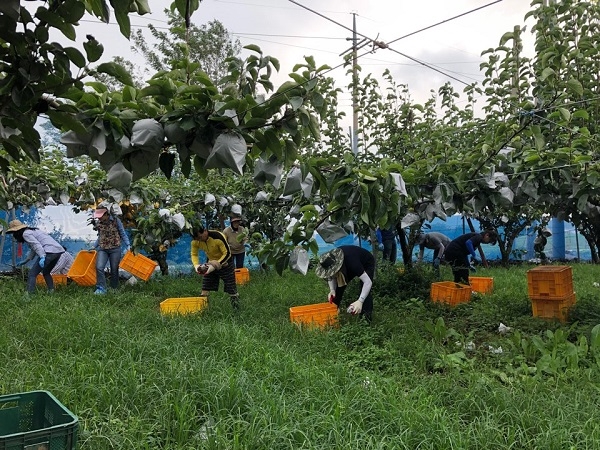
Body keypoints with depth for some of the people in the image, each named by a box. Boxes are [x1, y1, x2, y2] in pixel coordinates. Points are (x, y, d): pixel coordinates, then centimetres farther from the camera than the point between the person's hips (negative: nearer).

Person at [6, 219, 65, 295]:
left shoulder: (26, 233, 1)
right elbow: (33, 248, 38)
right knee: (46, 273, 28)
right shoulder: (32, 231, 30)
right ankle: (51, 292, 24)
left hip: (50, 251, -10)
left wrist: (42, 257, -26)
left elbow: (37, 245, -15)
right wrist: (25, 261, 45)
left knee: (32, 273, -5)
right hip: (59, 250, 10)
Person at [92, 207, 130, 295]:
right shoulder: (98, 223, 5)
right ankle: (101, 288, -7)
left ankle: (114, 289, 19)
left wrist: (128, 246, -9)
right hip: (102, 249, 3)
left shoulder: (116, 220, -7)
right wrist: (94, 246, 18)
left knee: (114, 269, 4)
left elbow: (123, 234, -1)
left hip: (115, 248, -3)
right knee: (99, 267, -13)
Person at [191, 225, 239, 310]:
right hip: (211, 262, 5)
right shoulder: (195, 241, -16)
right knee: (205, 290, 1)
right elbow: (194, 254, -3)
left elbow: (227, 253, -26)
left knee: (232, 290, -2)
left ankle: (237, 310, 9)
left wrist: (217, 264, -33)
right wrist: (197, 266, -22)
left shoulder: (218, 237, -31)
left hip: (225, 262, -5)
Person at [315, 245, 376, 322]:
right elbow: (331, 277, -8)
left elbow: (368, 282, -46)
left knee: (365, 291, -24)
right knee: (339, 288, -6)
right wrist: (332, 290, -27)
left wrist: (360, 301, -53)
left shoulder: (351, 261, -46)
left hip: (367, 264, -5)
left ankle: (367, 317, -16)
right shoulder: (330, 263, -28)